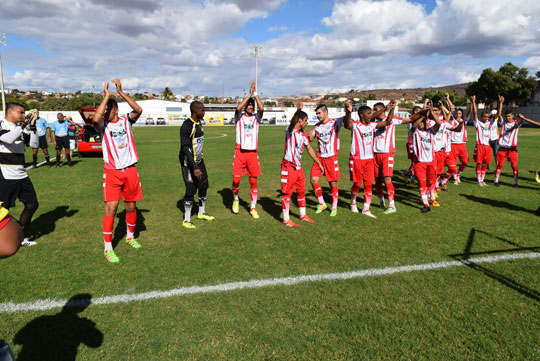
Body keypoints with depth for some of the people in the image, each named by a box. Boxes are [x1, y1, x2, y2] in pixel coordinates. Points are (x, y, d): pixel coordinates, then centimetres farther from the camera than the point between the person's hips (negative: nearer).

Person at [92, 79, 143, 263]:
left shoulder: (125, 121, 3)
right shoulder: (103, 125, -1)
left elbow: (138, 110, -16)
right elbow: (95, 119, -26)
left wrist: (121, 92, -20)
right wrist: (106, 96, -18)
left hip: (130, 170, 2)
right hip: (112, 172, -2)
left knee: (131, 207, 12)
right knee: (111, 208, -7)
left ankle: (130, 236, 35)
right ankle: (108, 248, 3)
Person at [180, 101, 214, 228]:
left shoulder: (199, 123, 9)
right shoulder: (187, 126, -20)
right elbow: (185, 148, -23)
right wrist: (194, 167, -27)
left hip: (199, 160, 9)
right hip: (189, 163, -9)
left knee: (203, 186, 14)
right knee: (191, 190, -4)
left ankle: (202, 213, 32)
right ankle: (186, 220, 10)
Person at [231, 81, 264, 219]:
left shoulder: (256, 118, 9)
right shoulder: (239, 117, 5)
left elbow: (262, 108, -12)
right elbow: (238, 107, -17)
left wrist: (255, 93, -9)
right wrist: (249, 94, -13)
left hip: (253, 152, 2)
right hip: (240, 152, -1)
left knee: (253, 181, 2)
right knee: (236, 179, -2)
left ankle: (253, 208, 13)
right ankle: (236, 199, 27)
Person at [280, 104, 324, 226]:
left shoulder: (304, 134, 10)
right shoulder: (290, 130, -14)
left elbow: (309, 148, 18)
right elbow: (292, 123, -37)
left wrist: (319, 163, 20)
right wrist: (298, 110, -55)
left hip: (298, 167, 8)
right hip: (288, 166, -8)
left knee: (302, 191, 17)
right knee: (287, 192, 0)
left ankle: (303, 215, 34)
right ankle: (286, 220, 10)